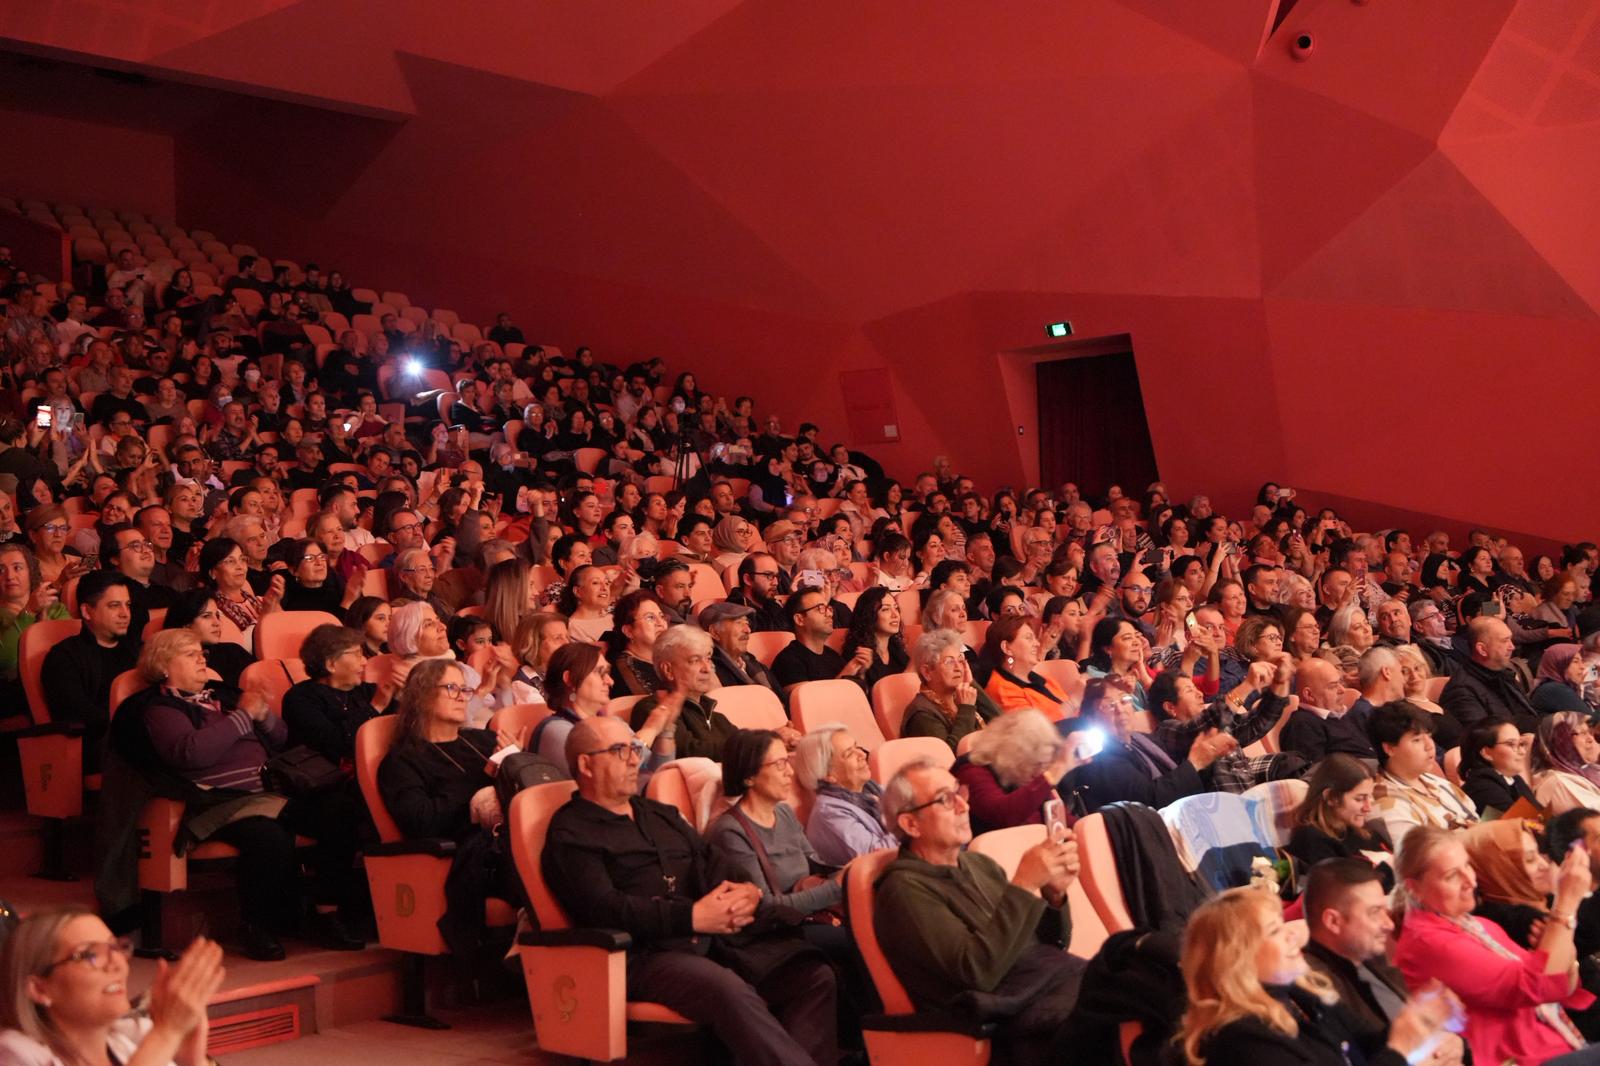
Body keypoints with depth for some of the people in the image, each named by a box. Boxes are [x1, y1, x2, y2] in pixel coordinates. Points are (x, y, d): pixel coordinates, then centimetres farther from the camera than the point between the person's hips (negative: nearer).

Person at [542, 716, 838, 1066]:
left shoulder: (662, 815, 28)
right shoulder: (570, 833, 3)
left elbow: (713, 870, 20)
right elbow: (604, 909, -11)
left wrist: (741, 893, -5)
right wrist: (692, 917, -17)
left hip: (715, 938, 7)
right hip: (646, 955, -7)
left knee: (814, 972, -15)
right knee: (730, 991, -36)